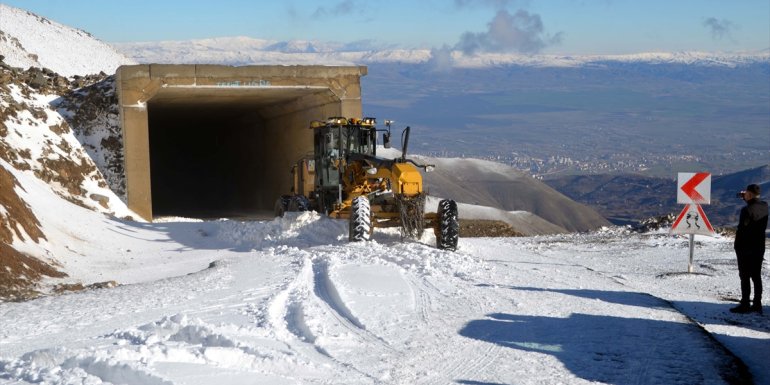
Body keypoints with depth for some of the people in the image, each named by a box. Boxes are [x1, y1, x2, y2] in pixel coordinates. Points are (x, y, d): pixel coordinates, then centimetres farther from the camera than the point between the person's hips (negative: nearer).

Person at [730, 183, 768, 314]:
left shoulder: (746, 210, -19)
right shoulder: (764, 207, 4)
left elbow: (741, 230, -17)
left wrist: (737, 246, -8)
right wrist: (745, 196, 24)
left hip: (746, 248, -7)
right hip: (759, 247, 7)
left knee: (745, 277, -2)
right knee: (756, 276, 12)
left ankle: (745, 305, -1)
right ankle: (757, 304, 15)